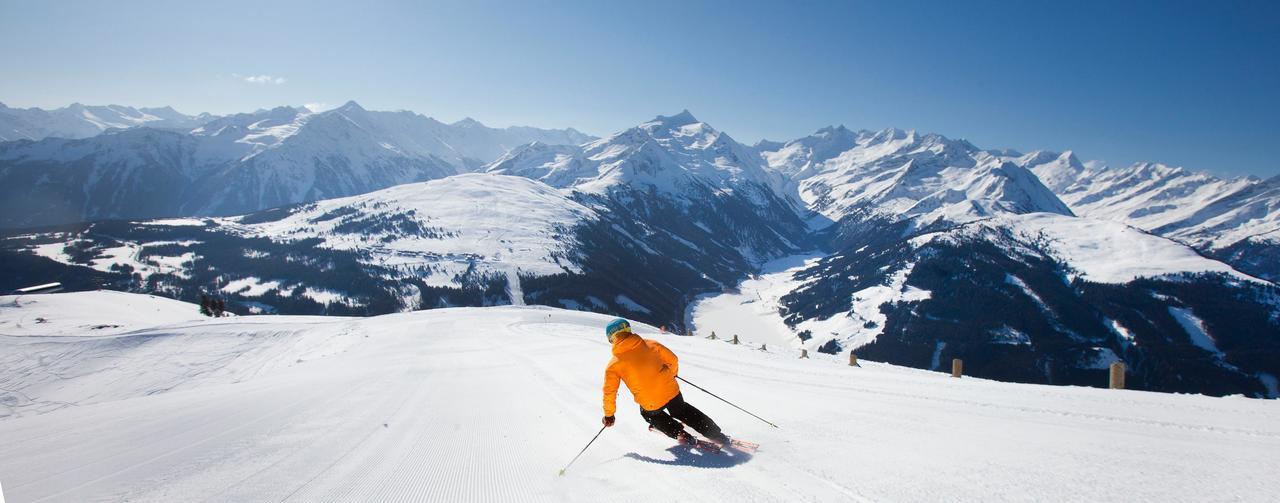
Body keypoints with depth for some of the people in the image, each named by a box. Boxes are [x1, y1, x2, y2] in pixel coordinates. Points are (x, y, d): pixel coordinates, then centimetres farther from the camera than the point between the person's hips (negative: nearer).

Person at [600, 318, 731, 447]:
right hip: (671, 391, 2)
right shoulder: (651, 344, -4)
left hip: (651, 404, -2)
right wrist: (673, 373, 28)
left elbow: (609, 392, -4)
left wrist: (609, 414, 12)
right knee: (682, 410, 31)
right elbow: (672, 359, 6)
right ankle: (717, 435, 30)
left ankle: (679, 433, 17)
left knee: (649, 414, 33)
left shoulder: (613, 365, -8)